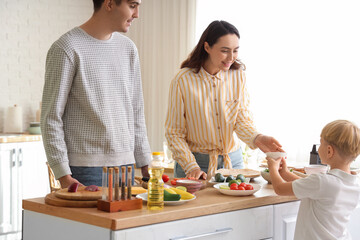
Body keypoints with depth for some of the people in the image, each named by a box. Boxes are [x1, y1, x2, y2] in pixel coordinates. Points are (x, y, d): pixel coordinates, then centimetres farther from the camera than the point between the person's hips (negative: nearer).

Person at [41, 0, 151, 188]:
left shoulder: (128, 48, 11)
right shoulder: (67, 48, -8)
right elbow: (51, 117, -10)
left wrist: (145, 165, 11)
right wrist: (63, 175, -15)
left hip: (125, 165, 6)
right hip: (85, 167, -6)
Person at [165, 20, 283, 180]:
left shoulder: (238, 75, -2)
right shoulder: (183, 80, -12)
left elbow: (242, 119, -5)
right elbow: (174, 132, -8)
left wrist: (256, 138, -26)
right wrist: (191, 167, -19)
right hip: (198, 162, -3)